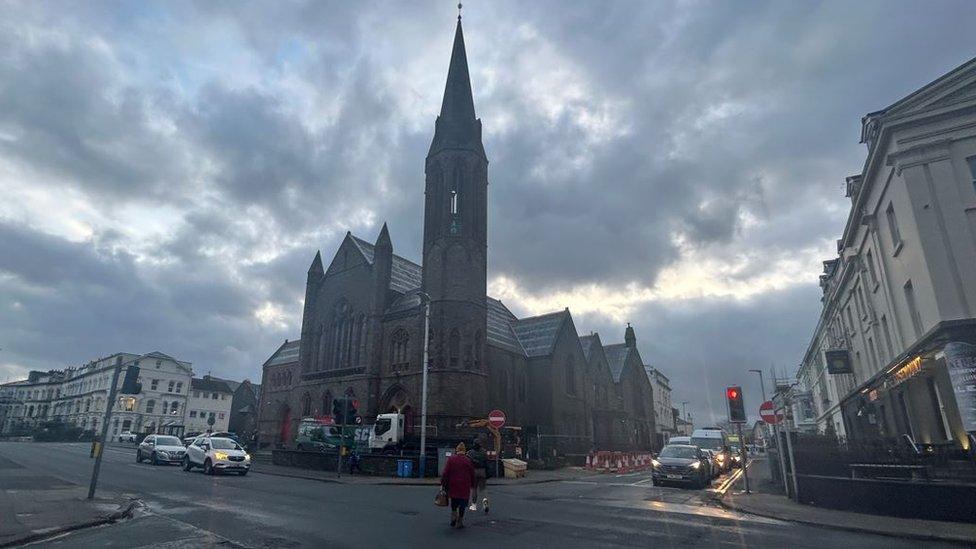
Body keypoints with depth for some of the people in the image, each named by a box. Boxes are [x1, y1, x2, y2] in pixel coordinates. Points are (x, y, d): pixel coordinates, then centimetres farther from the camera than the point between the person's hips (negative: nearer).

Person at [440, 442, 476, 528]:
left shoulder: (451, 459, -4)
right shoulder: (468, 461, -5)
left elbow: (445, 472, -4)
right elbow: (472, 474, 2)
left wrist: (443, 483, 3)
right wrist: (472, 484, 13)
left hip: (453, 485, 1)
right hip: (465, 486, -1)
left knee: (454, 502, 21)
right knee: (462, 503, 6)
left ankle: (453, 516, 11)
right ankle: (459, 522, 9)